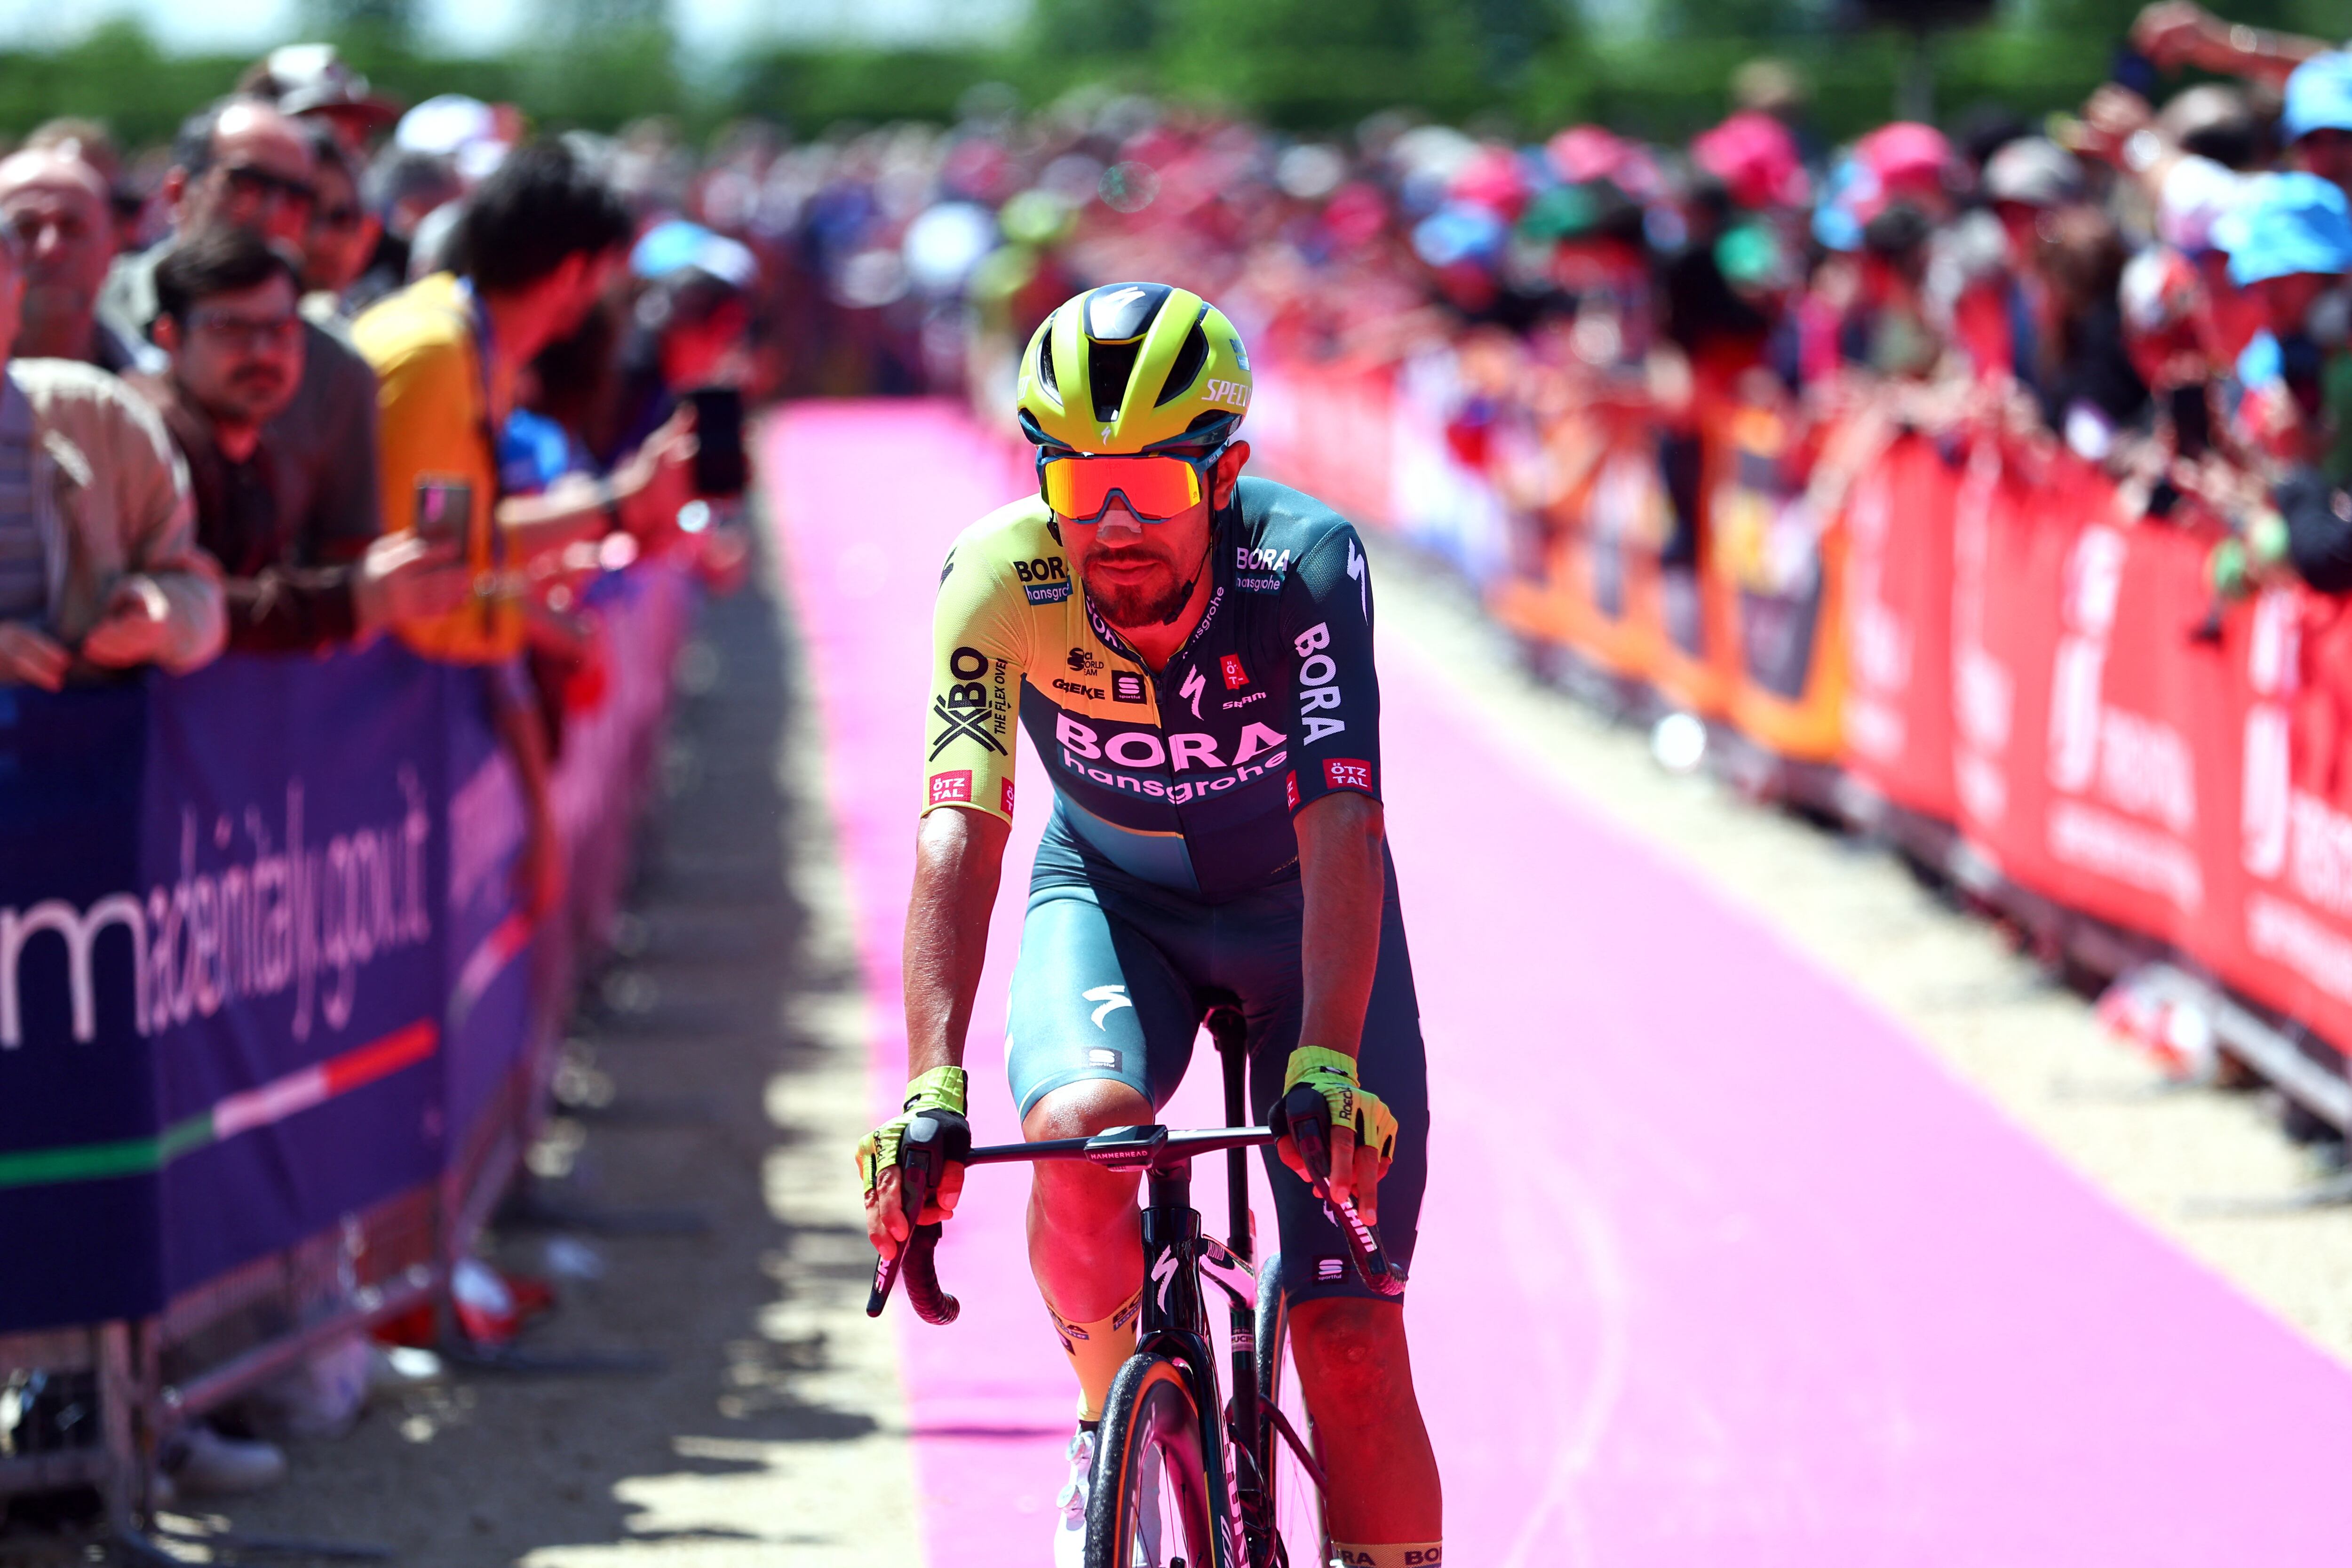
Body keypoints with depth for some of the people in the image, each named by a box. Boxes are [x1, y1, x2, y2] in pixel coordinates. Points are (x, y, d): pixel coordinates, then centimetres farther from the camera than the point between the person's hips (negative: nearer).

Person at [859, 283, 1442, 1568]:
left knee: (1351, 1339, -9)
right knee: (1078, 1128, -33)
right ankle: (1110, 1423, -5)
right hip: (1111, 898, 1)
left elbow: (1340, 826, -38)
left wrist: (1327, 1065, -51)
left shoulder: (1306, 563, -30)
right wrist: (933, 1091, -46)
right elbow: (959, 832, -33)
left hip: (1300, 913, -1)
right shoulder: (1000, 577, -26)